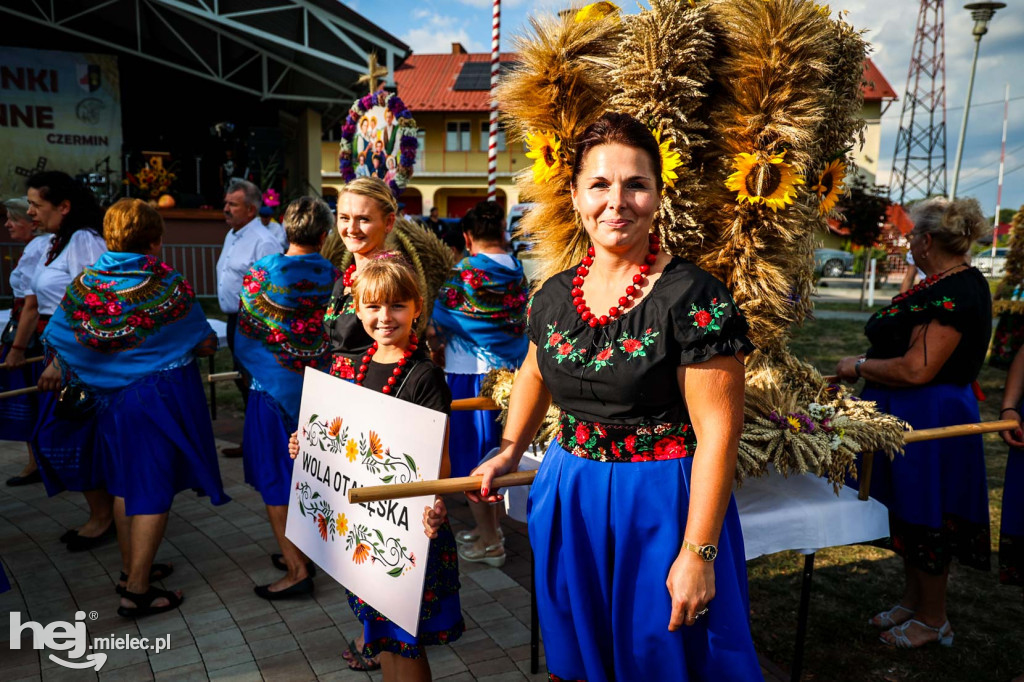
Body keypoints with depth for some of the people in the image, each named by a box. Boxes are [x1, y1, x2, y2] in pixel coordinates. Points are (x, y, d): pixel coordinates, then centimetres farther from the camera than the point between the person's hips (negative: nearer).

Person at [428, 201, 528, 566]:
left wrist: (439, 355, 10)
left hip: (473, 373, -6)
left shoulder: (465, 273, -13)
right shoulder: (519, 272, 3)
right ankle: (490, 528, 32)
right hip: (512, 372, 6)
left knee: (473, 458, 5)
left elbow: (436, 328, -9)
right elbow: (525, 324, 9)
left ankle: (489, 542, 13)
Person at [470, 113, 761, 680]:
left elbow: (718, 431, -18)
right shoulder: (555, 295, 1)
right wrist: (509, 452, 13)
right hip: (568, 500, 6)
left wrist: (698, 552, -18)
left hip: (659, 504, -5)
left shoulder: (694, 299, -18)